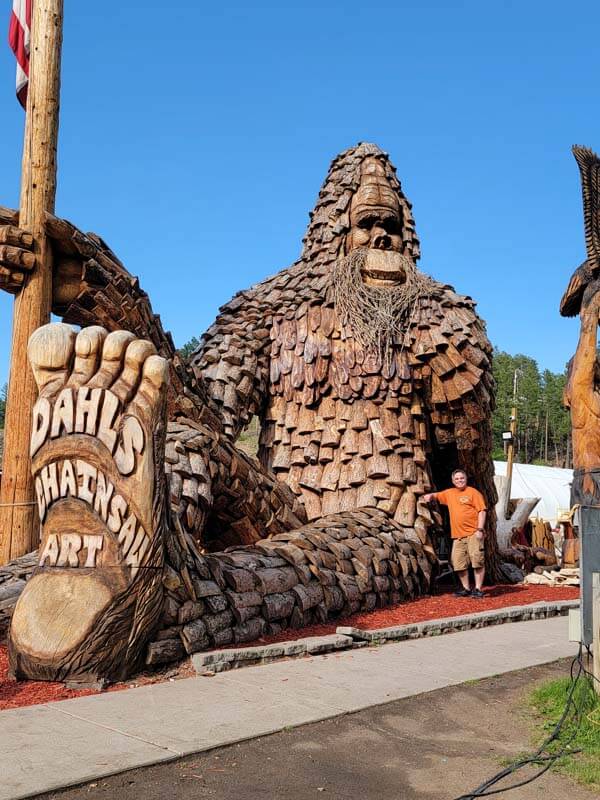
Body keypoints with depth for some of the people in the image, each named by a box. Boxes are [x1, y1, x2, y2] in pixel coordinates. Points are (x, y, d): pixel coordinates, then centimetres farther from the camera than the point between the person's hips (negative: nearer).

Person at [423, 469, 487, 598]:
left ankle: (478, 589, -6)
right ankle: (466, 589, 16)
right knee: (459, 564, 4)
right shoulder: (449, 493, 17)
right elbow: (437, 495, 35)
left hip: (473, 534, -5)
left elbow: (481, 511, -5)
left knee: (477, 561, -10)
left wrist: (480, 529, -14)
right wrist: (430, 495, 11)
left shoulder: (473, 492, 1)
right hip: (458, 535, 5)